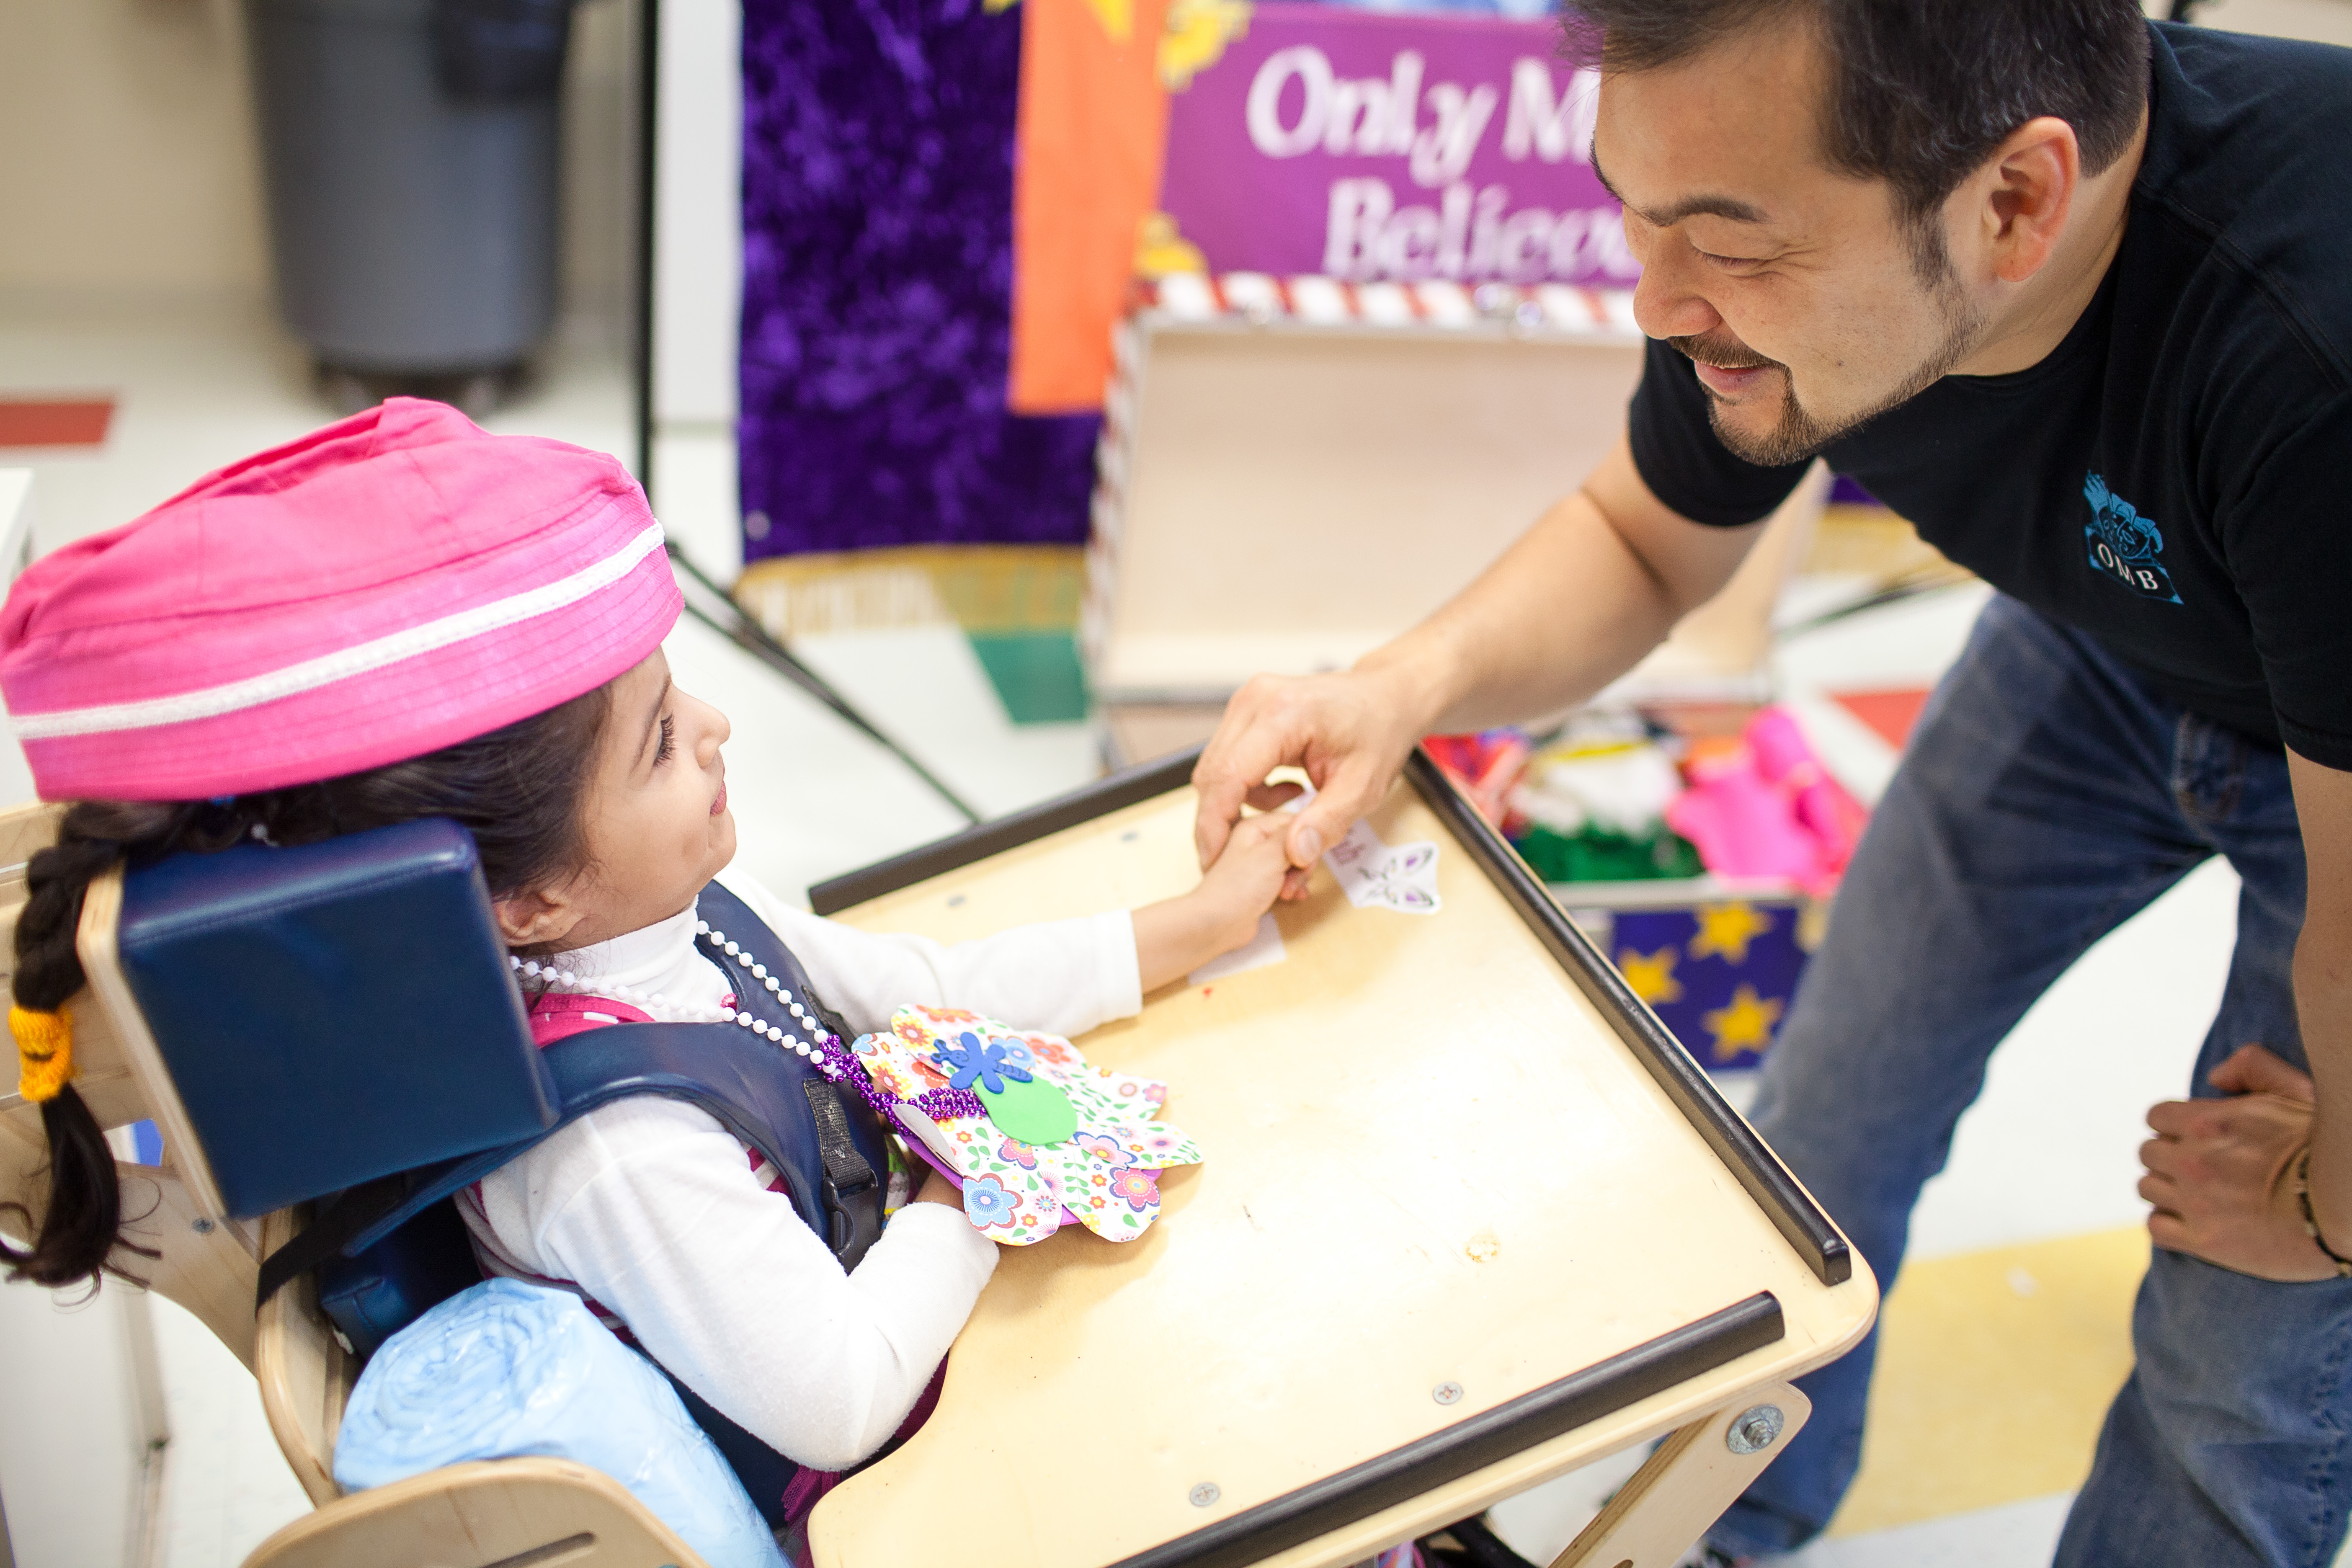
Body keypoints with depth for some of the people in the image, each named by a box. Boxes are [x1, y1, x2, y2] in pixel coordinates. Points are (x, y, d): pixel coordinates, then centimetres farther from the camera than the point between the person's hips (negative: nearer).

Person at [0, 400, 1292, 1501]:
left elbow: (935, 993, 2)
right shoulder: (615, 1145, -36)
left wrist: (1198, 922, 3)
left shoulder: (682, 905, -10)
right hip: (827, 1501, -8)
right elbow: (837, 1403, -29)